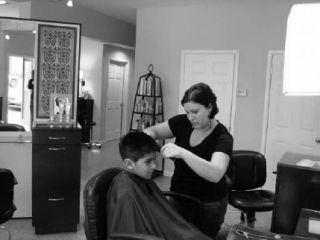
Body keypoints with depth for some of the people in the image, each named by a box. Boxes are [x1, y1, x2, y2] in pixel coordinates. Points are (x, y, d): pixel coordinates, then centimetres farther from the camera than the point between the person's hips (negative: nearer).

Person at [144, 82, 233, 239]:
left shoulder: (222, 138, -21)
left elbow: (216, 174, -36)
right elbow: (153, 130, 2)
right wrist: (148, 135, -22)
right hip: (178, 197, 4)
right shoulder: (182, 122, -7)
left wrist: (183, 153, -47)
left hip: (208, 206, -4)